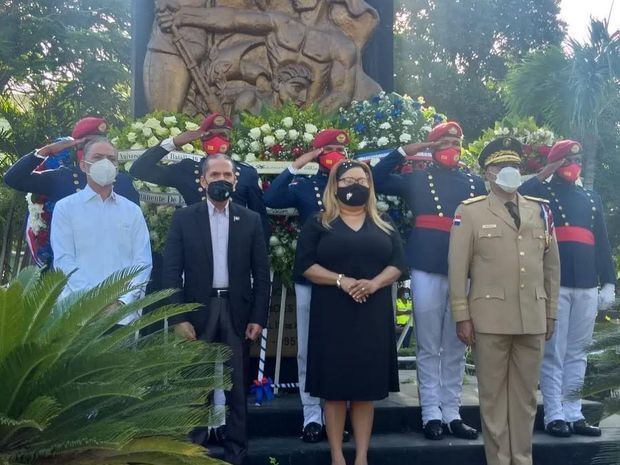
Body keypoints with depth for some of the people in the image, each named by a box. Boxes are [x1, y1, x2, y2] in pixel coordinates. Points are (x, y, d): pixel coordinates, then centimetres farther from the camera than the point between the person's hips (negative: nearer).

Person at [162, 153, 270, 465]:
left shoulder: (251, 220, 6)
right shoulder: (184, 218, 3)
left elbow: (261, 273, 5)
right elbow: (172, 270, -2)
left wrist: (258, 317, -3)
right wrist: (178, 317, -10)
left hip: (238, 312, 1)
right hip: (197, 311, -1)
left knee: (238, 388, 7)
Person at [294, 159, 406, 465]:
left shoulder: (384, 224, 12)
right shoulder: (318, 224, 4)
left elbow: (398, 263, 5)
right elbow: (305, 265, -4)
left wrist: (374, 283, -14)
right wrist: (341, 281, -17)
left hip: (373, 315, 2)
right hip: (332, 315, -2)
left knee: (367, 387, 4)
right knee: (335, 386, 0)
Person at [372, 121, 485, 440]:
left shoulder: (476, 184, 13)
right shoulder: (416, 180, 8)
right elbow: (376, 179, 4)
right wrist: (405, 151, -1)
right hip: (428, 270, -2)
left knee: (456, 347, 9)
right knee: (429, 346, 2)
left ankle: (452, 413, 17)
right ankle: (431, 414, 9)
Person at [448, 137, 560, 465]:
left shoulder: (540, 210, 11)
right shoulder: (470, 212, 0)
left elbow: (551, 265, 13)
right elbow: (457, 268, -2)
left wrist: (551, 313, 11)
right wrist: (461, 317, -6)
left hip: (533, 320, 3)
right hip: (490, 319, -3)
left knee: (525, 394, 11)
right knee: (493, 395, 5)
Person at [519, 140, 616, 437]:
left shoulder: (592, 198, 21)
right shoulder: (541, 193, 7)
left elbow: (602, 243, 18)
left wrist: (609, 282, 10)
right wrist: (544, 175, -10)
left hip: (587, 286, 5)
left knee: (577, 353, 9)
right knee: (554, 352, -2)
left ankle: (573, 413, 16)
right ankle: (554, 415, 3)